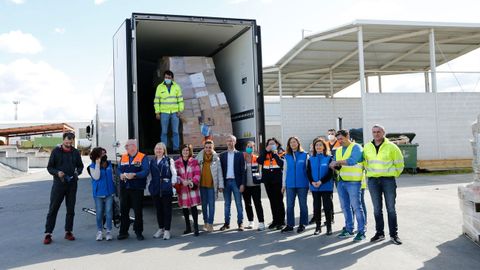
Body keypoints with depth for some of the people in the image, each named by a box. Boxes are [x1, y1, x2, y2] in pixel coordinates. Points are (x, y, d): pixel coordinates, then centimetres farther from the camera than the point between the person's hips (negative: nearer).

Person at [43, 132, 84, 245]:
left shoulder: (75, 152, 5)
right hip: (58, 183, -3)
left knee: (71, 209, 9)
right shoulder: (56, 151, -3)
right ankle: (48, 233, 6)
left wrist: (78, 172, -6)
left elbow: (80, 166, 15)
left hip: (72, 184, 3)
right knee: (53, 209, -1)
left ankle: (68, 231, 20)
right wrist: (57, 173, -19)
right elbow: (49, 167, 0)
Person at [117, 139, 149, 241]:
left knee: (138, 211, 3)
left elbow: (146, 171, -14)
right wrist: (121, 174, -11)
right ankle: (123, 232, 20)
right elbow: (119, 169, 11)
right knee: (123, 210, 9)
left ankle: (138, 232, 14)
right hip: (124, 188, 5)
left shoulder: (143, 157, -4)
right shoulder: (123, 157, 14)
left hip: (137, 188, -5)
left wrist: (134, 175, -26)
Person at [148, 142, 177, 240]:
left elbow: (174, 173, -1)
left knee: (167, 209, 0)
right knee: (158, 209, 12)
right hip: (155, 189, 4)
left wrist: (172, 183, -7)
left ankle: (167, 230, 7)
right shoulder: (152, 161, 13)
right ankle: (161, 228, 24)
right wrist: (150, 185, 8)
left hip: (166, 188, -4)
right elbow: (149, 174, 16)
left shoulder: (169, 160, 1)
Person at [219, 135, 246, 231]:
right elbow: (221, 170, 7)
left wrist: (242, 184, -9)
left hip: (236, 182, -2)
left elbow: (242, 170, -2)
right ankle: (227, 223, 15)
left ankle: (240, 223, 9)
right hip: (226, 182, 2)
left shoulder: (239, 154, 1)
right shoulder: (222, 155, 8)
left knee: (238, 203, 2)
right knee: (227, 204, 8)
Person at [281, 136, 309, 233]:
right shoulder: (287, 156, 8)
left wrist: (310, 182, -4)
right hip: (290, 184, 2)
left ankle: (302, 224, 16)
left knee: (303, 205, 6)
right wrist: (284, 184, 10)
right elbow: (285, 171, 12)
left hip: (302, 184, -2)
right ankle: (289, 225, 13)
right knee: (289, 205, 4)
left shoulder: (305, 155, 1)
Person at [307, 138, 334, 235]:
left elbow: (330, 172, -6)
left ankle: (329, 227, 11)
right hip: (314, 187, 3)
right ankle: (318, 227, 17)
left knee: (327, 207, 0)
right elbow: (308, 172, 4)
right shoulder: (311, 159, 8)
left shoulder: (329, 158, 0)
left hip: (326, 187, -3)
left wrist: (321, 182, -16)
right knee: (316, 207, 8)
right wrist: (312, 182, -13)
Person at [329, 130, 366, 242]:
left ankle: (361, 232, 2)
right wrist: (335, 166, -5)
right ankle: (349, 230, 23)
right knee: (345, 207, 12)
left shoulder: (356, 147, -5)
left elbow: (352, 160, -21)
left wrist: (338, 162, -14)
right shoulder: (338, 150, 18)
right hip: (341, 181, 7)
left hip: (353, 182, -7)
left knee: (356, 206, -5)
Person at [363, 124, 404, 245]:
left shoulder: (391, 147, -4)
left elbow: (399, 163, 4)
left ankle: (394, 234, 12)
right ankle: (379, 233, 18)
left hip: (388, 180, -3)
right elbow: (365, 162, 20)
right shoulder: (367, 147, 5)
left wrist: (393, 174, 6)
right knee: (377, 209, 8)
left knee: (391, 208, 3)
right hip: (373, 181, 3)